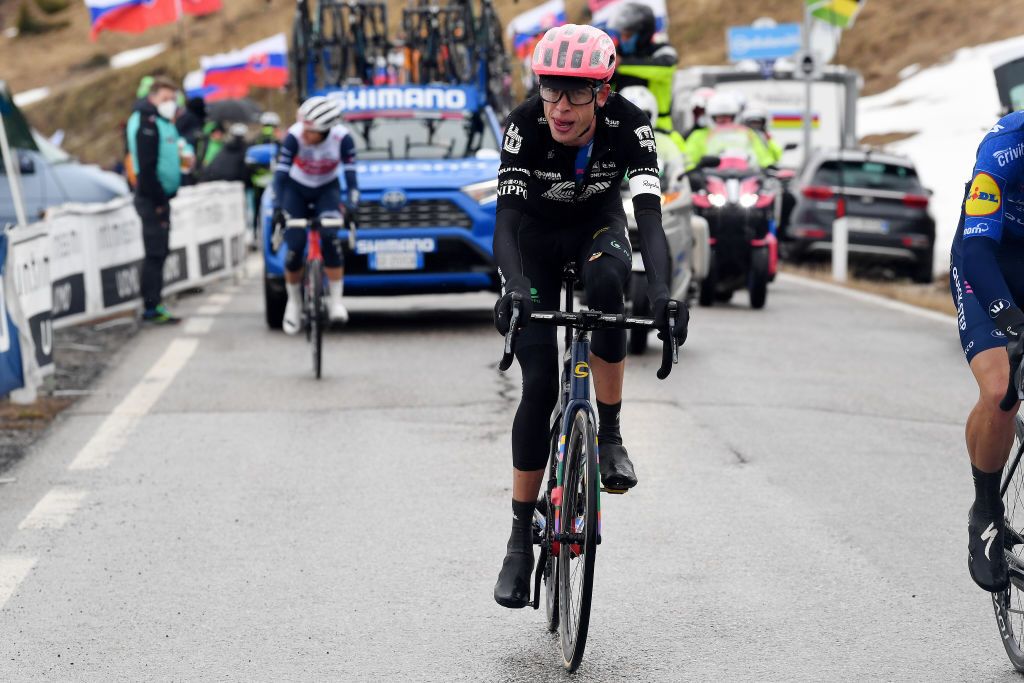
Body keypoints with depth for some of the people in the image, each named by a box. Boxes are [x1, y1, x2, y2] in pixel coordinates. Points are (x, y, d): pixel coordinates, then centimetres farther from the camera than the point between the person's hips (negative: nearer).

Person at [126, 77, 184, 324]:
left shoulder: (163, 123, 17)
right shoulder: (147, 124, -14)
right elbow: (146, 167, -20)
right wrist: (157, 201, -20)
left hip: (161, 197, 10)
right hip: (152, 198, -10)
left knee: (159, 253, 12)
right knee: (155, 253, -9)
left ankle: (154, 304, 17)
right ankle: (151, 307, -8)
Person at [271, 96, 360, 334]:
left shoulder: (342, 138, -26)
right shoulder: (294, 136, -28)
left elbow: (350, 174, -23)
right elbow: (281, 173, -28)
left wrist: (352, 205, -36)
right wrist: (277, 207, -39)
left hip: (327, 190, 0)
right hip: (296, 189, 0)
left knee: (330, 238, -25)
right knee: (295, 248, -9)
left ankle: (336, 301, -18)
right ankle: (294, 301, 16)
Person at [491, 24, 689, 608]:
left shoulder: (629, 126, -29)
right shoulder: (525, 126, -30)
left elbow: (650, 216, -37)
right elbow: (506, 220, -36)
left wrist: (663, 291, -54)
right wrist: (515, 288, -56)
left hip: (597, 225, 0)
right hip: (536, 235, 0)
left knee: (607, 281, -38)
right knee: (539, 383, -11)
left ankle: (610, 434, -20)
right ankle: (521, 537, -2)